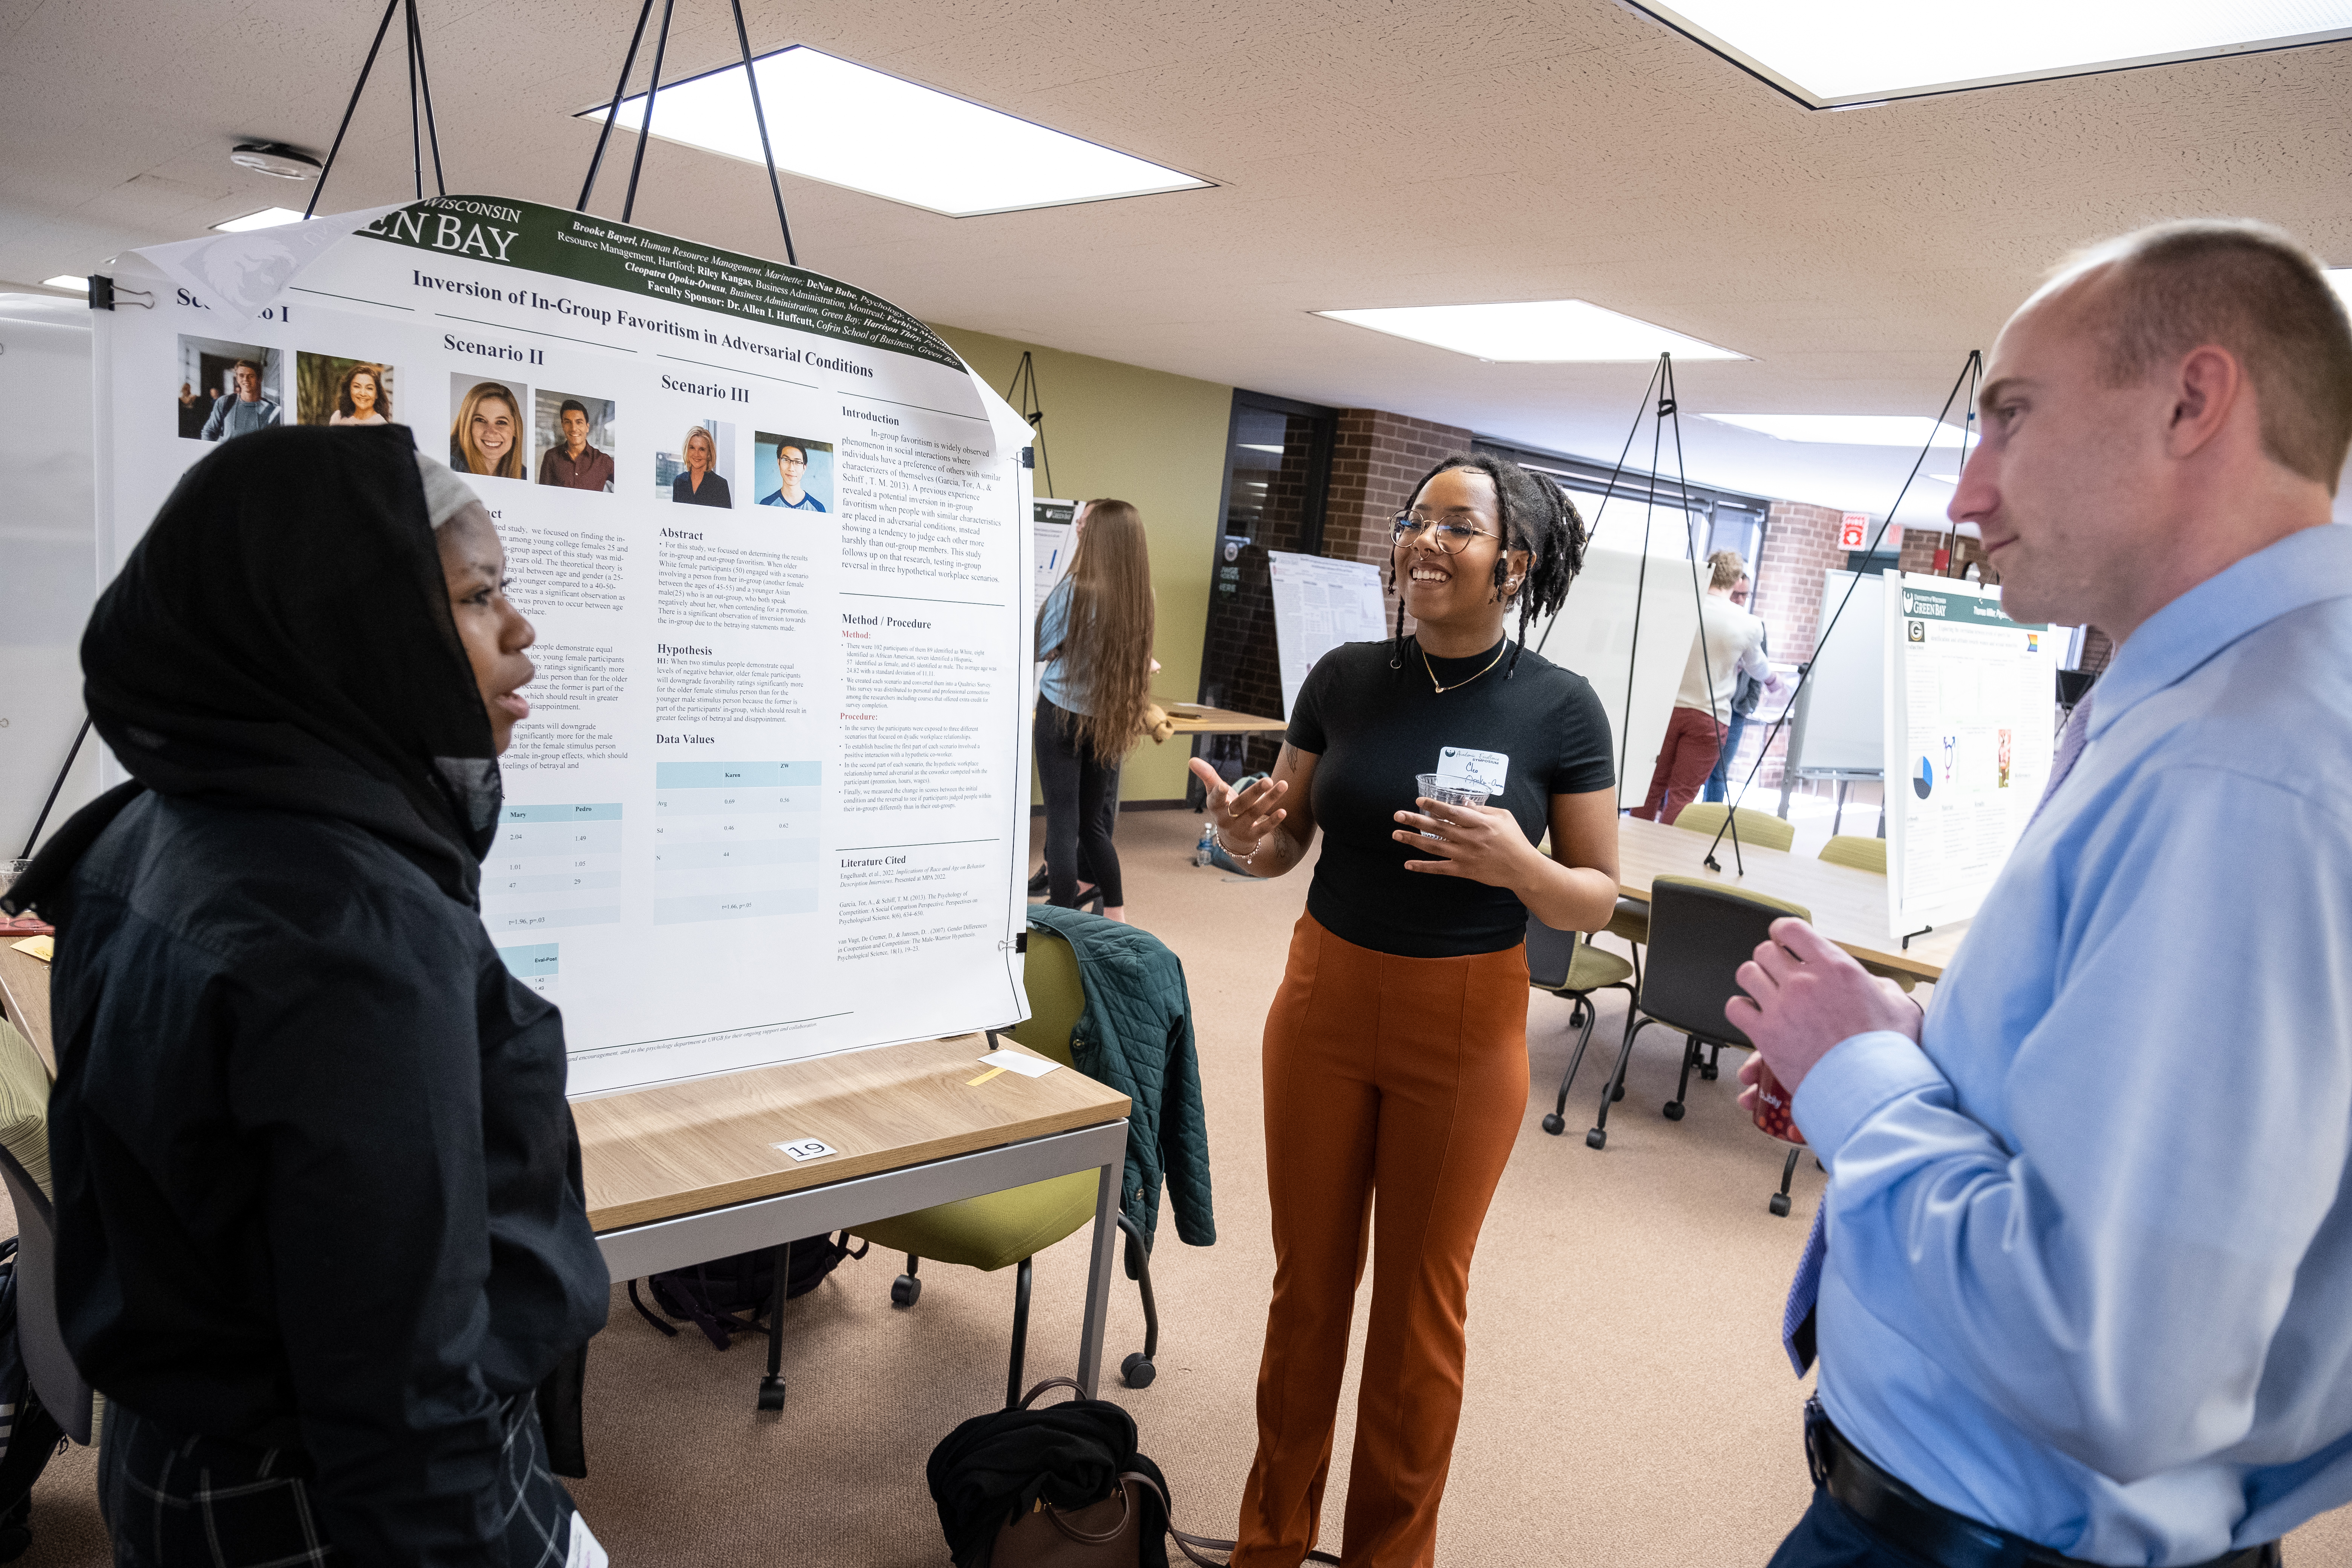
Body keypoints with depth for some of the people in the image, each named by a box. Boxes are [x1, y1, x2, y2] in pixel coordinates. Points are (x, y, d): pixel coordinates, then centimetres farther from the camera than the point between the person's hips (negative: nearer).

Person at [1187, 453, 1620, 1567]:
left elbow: (1598, 899, -5)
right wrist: (1248, 838, -16)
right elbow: (1288, 841, 7)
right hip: (1324, 1001, 3)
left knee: (1420, 1303, 12)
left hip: (1464, 1028, -2)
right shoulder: (1344, 679, -2)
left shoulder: (1560, 709, -10)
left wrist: (1519, 867, -26)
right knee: (1307, 1279, 15)